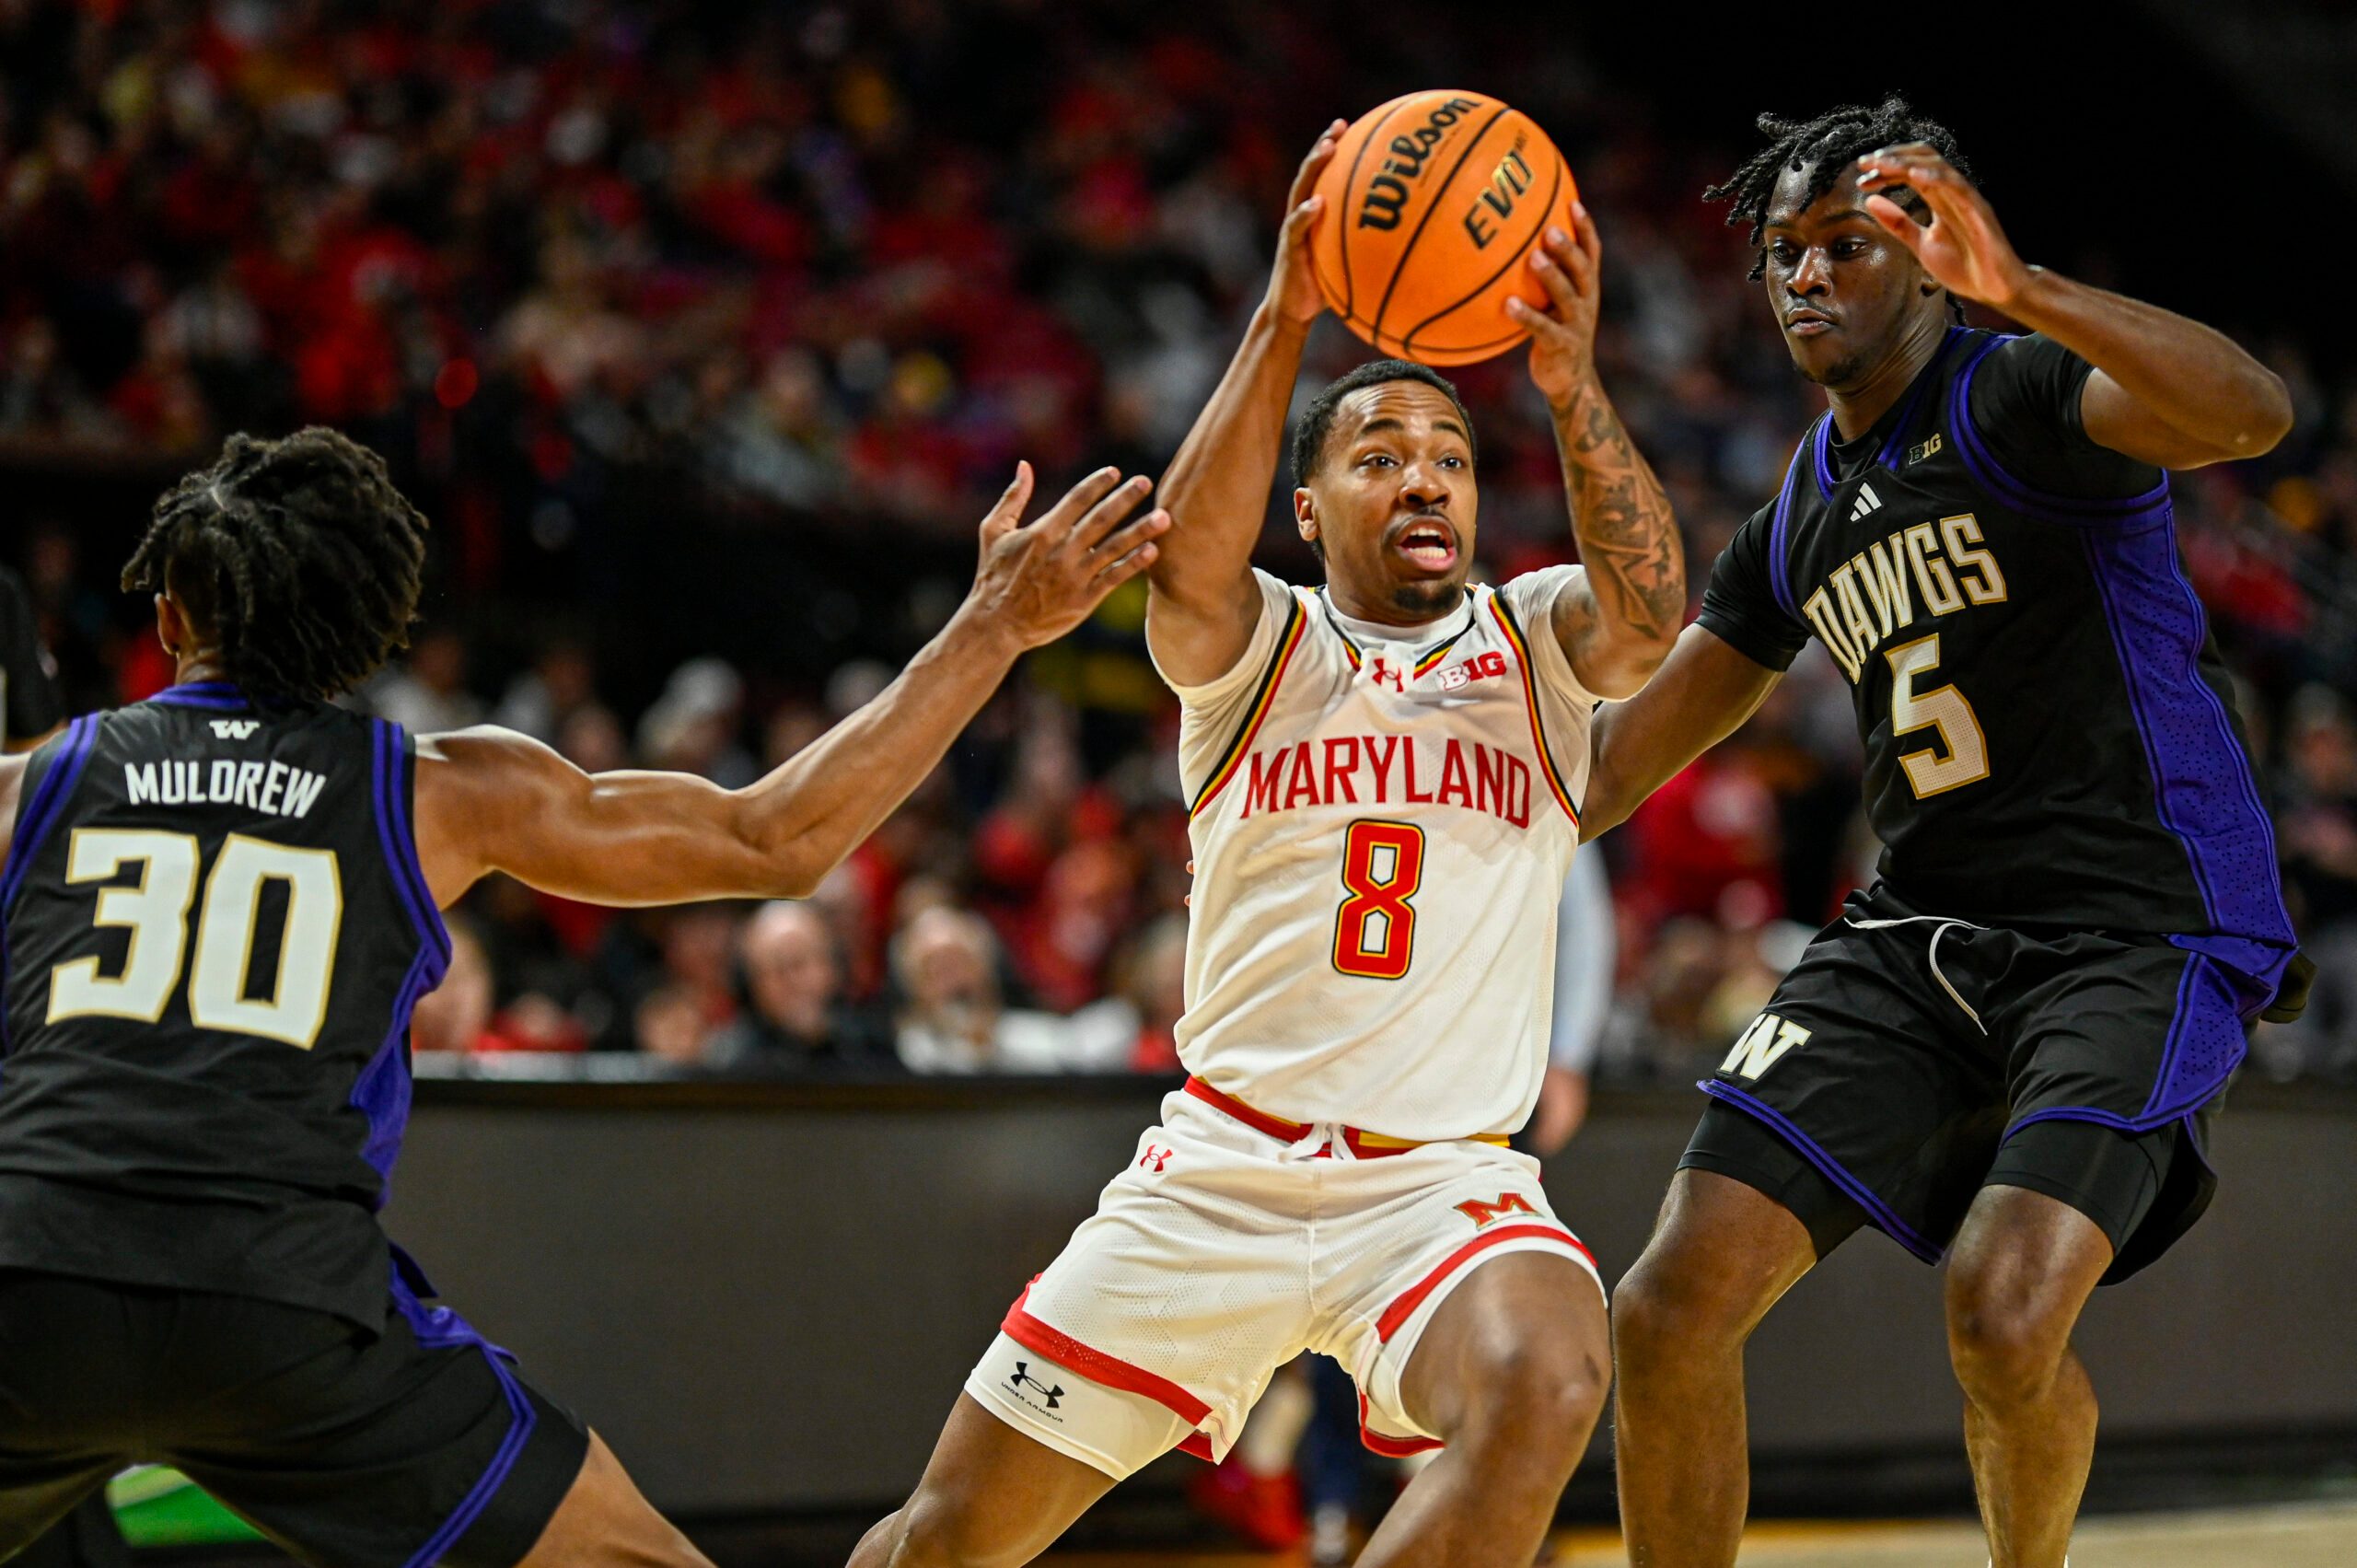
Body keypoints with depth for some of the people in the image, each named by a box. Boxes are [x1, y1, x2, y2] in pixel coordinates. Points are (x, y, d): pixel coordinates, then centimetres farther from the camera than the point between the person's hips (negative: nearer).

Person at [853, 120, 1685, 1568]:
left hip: (1443, 1179, -1)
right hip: (1222, 1165, 1)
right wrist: (1283, 326, -27)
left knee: (1546, 1388, -35)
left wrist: (1576, 389, -29)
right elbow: (1187, 565, -16)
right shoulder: (1258, 646, 7)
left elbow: (1655, 609, -13)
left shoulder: (1538, 643, 9)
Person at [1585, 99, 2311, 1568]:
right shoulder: (1801, 523, 15)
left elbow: (2253, 413, -30)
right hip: (1920, 936, 7)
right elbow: (1625, 752, 23)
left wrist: (2021, 287, -43)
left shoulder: (2019, 400, -8)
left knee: (2003, 1313, -27)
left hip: (2143, 935, -7)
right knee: (1673, 1307, -8)